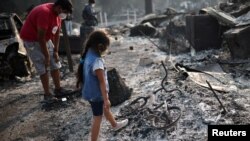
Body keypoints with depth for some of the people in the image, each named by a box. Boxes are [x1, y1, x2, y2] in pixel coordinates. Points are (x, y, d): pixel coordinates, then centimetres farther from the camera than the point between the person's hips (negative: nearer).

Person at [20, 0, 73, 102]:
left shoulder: (58, 14, -5)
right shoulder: (45, 12, -31)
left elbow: (57, 33, 3)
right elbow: (40, 37, -29)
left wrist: (55, 51, 0)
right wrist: (46, 56, -22)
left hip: (46, 39, 9)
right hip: (32, 40, -8)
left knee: (55, 64, 8)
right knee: (44, 68, -9)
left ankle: (58, 89, 18)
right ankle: (47, 94, 1)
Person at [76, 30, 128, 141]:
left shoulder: (87, 56, -3)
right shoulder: (97, 61, -31)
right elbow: (102, 82, -25)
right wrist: (106, 99, -17)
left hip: (90, 92, 9)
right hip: (96, 94, -9)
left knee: (106, 108, 29)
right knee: (98, 117, 9)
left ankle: (115, 125, 54)